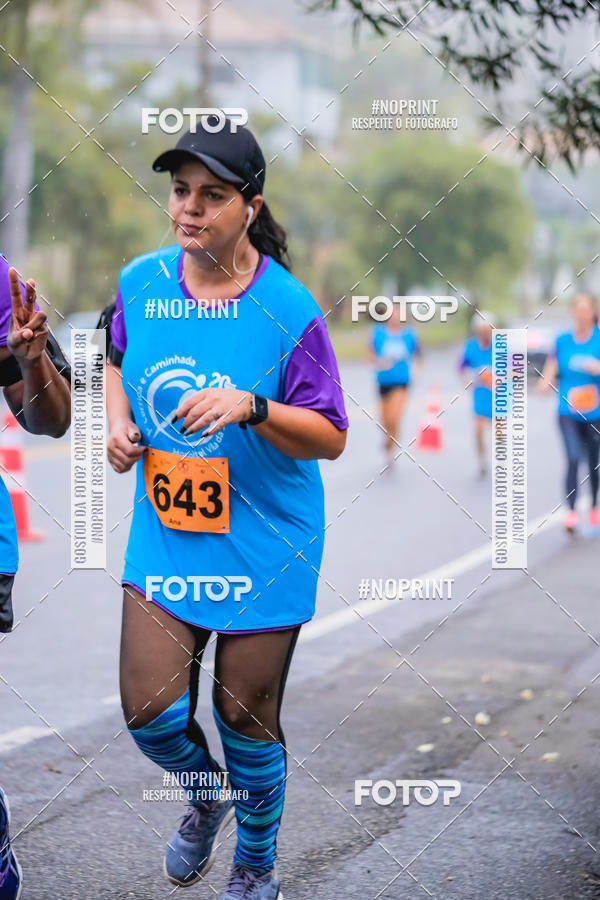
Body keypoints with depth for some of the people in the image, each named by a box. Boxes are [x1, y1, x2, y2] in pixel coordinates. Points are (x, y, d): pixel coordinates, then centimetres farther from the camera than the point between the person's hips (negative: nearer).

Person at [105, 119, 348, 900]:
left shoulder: (287, 307, -15)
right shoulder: (141, 281, -3)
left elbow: (331, 437, -12)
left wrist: (252, 407, -28)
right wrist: (119, 419, 1)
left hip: (263, 543, -3)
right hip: (164, 533, 3)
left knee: (246, 719, 7)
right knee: (149, 710, -4)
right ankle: (206, 794, 32)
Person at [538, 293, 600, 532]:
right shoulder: (562, 340, 4)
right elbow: (551, 368, 5)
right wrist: (545, 381, -16)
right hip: (568, 412, 0)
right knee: (573, 459, -17)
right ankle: (571, 512, -18)